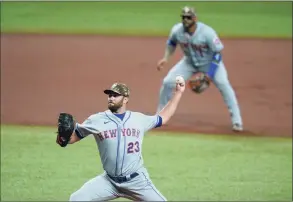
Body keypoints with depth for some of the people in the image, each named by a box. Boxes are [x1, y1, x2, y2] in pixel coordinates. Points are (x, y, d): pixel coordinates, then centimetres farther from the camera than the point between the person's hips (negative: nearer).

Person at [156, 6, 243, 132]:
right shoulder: (177, 31, -20)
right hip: (189, 62, 4)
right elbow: (171, 43, 5)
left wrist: (209, 75, -29)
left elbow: (217, 53, -24)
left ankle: (236, 121, -18)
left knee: (223, 84, -25)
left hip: (210, 62, -4)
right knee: (168, 82, -7)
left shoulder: (207, 32, -32)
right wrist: (166, 58, -10)